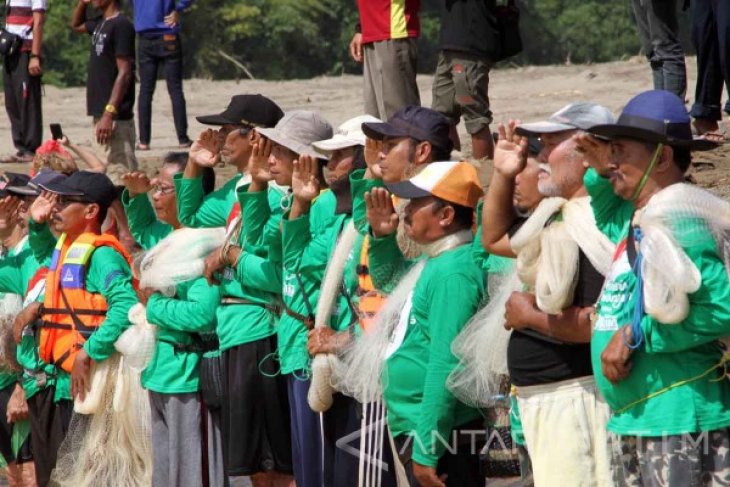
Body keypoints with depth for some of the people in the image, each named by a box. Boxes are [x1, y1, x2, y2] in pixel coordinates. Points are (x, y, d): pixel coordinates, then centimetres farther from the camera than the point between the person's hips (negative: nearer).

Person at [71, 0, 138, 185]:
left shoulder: (121, 25, -13)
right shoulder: (100, 24, 14)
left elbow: (125, 73, -18)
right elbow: (76, 25, 37)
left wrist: (109, 114, -24)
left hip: (116, 118, -10)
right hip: (100, 114, 10)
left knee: (118, 175, -14)